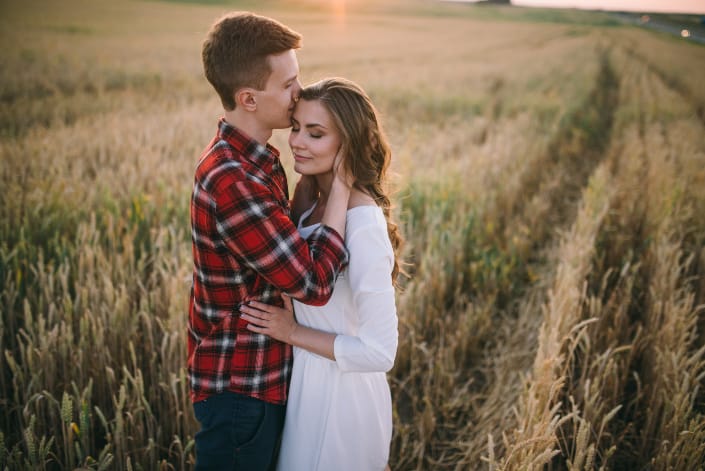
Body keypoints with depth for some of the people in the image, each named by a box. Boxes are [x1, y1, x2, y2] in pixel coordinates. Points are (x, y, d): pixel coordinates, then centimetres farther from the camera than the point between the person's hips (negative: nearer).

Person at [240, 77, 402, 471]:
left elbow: (380, 353, -25)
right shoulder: (320, 202, 0)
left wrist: (292, 332, -20)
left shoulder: (364, 225, -27)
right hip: (311, 382, 8)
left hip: (337, 396, -8)